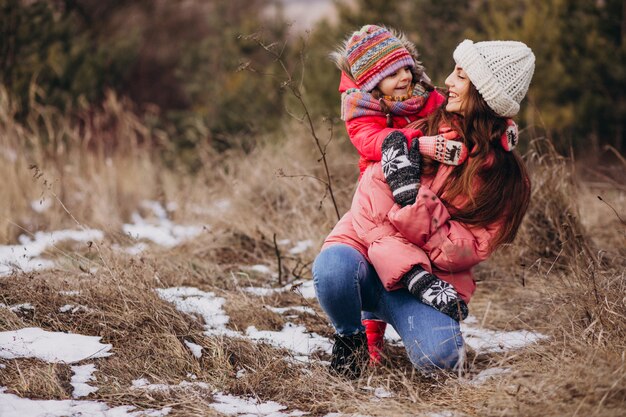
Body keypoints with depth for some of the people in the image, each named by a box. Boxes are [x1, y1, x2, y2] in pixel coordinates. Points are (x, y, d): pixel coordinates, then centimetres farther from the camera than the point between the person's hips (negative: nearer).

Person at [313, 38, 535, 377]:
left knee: (439, 356, -31)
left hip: (431, 280, 0)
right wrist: (412, 272, -24)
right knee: (333, 267, -37)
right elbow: (372, 212, -8)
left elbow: (463, 252, -11)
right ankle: (350, 337, -1)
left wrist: (409, 192, -23)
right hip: (368, 252, 0)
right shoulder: (419, 131, -1)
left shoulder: (505, 178, -1)